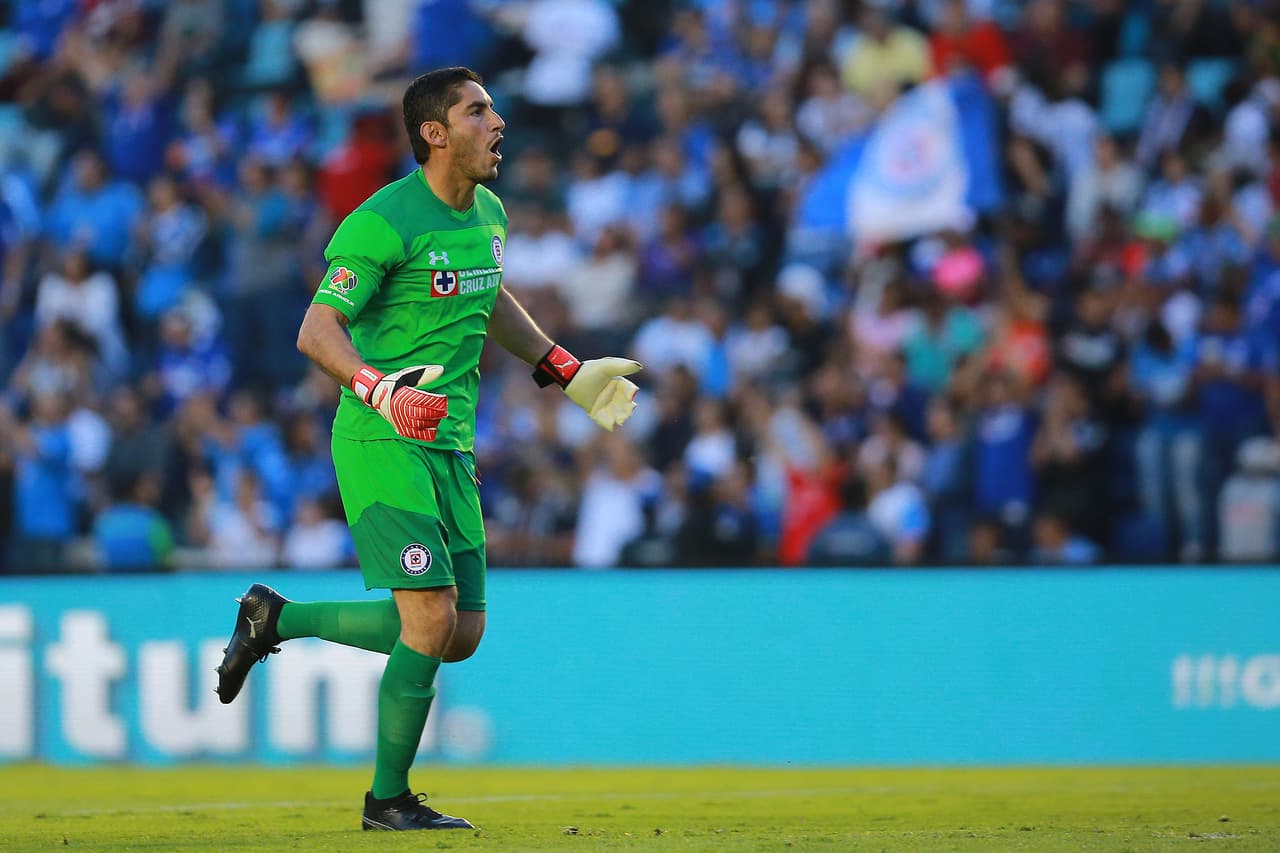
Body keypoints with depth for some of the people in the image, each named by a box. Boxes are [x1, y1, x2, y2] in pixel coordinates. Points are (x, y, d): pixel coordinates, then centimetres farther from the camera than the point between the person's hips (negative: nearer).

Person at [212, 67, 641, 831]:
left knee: (461, 636, 6)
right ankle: (389, 800, 3)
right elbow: (317, 332, -16)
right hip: (383, 445, -8)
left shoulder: (489, 214, 10)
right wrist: (380, 391, -32)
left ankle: (276, 619, 22)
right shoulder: (383, 222, -15)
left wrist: (570, 375, 26)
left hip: (450, 446, 8)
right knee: (432, 621, -13)